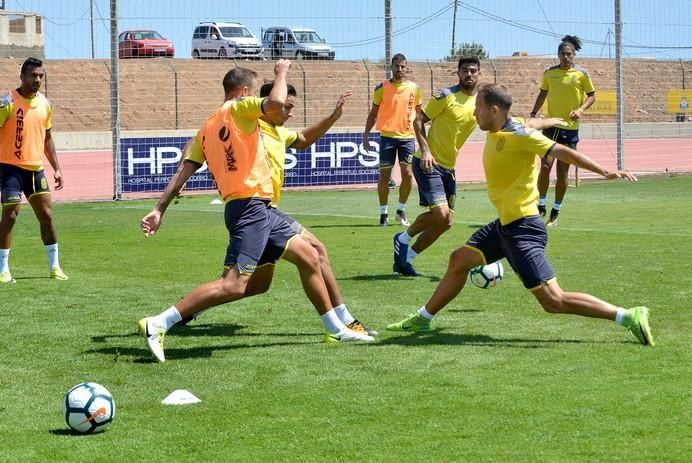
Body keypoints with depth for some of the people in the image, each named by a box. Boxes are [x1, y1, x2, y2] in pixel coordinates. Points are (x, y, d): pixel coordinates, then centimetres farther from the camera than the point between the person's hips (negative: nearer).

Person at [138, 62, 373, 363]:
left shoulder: (208, 129, 19)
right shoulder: (238, 108, -3)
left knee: (309, 257, 18)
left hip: (259, 211, 10)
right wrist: (281, 73, -3)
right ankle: (158, 324, -22)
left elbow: (182, 173, 12)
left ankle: (336, 330, 27)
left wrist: (159, 210, 9)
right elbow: (276, 102, -21)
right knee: (234, 285, -19)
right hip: (249, 205, -10)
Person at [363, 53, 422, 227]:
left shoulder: (414, 88, 5)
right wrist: (366, 134, -1)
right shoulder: (382, 88, 1)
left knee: (407, 174, -6)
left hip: (408, 136, 1)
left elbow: (419, 113, 13)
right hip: (387, 136, -1)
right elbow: (373, 113, 6)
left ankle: (401, 211, 11)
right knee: (384, 175, 0)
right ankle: (384, 213, 11)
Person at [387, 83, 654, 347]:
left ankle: (628, 317, -12)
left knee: (553, 301, -13)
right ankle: (422, 319, 33)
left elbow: (562, 152, -18)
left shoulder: (517, 135, -18)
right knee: (459, 260, 18)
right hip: (505, 224, 10)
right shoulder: (495, 133, 8)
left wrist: (603, 171, -22)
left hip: (522, 226, -10)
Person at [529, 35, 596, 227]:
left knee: (562, 171, 3)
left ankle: (555, 213, 12)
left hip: (570, 128, -1)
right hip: (551, 125, 1)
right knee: (546, 164, -14)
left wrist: (580, 110, -12)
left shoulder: (581, 74, -2)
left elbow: (592, 95, 5)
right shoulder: (549, 73, 4)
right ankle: (541, 206, -2)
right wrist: (533, 114, 8)